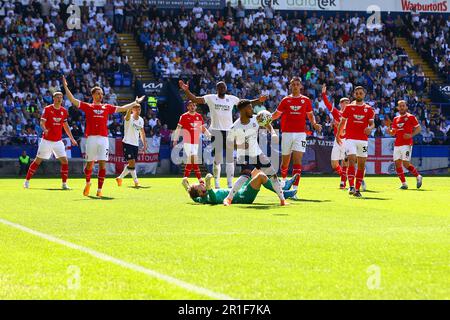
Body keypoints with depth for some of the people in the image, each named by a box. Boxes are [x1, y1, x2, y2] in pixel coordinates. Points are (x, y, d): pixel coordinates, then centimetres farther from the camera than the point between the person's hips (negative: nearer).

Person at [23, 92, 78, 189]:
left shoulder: (64, 111, 6)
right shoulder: (47, 109, -7)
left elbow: (66, 126, 16)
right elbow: (42, 123, -13)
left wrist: (71, 138, 15)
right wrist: (45, 129, -35)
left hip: (58, 141, 4)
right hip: (46, 140, -4)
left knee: (65, 161, -7)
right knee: (38, 161, 2)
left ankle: (64, 183, 2)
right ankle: (27, 181, 13)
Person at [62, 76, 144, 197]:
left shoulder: (107, 107, 16)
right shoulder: (87, 106, 9)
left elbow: (122, 108, 26)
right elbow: (73, 100, 2)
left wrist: (135, 102, 30)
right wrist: (65, 87, -5)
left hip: (104, 138, 2)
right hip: (91, 138, -2)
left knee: (102, 164, -5)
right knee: (89, 164, 3)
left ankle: (99, 190, -2)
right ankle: (88, 183, 31)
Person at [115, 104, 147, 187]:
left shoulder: (141, 120, 9)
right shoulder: (129, 118, -10)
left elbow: (142, 132, 21)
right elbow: (128, 112, -34)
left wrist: (144, 144, 17)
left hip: (136, 144, 7)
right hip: (127, 143, -7)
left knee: (131, 164, 9)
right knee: (132, 162, -15)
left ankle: (120, 178, 25)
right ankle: (136, 181, -9)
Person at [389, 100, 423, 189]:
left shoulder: (411, 117, -1)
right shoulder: (396, 119, 15)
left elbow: (418, 128, 0)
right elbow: (393, 133, 20)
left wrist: (411, 135, -15)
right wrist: (389, 129, -3)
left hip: (407, 144, -6)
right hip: (397, 144, 6)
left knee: (406, 163, -13)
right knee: (397, 164, 1)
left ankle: (418, 176, 9)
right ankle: (404, 183, 9)